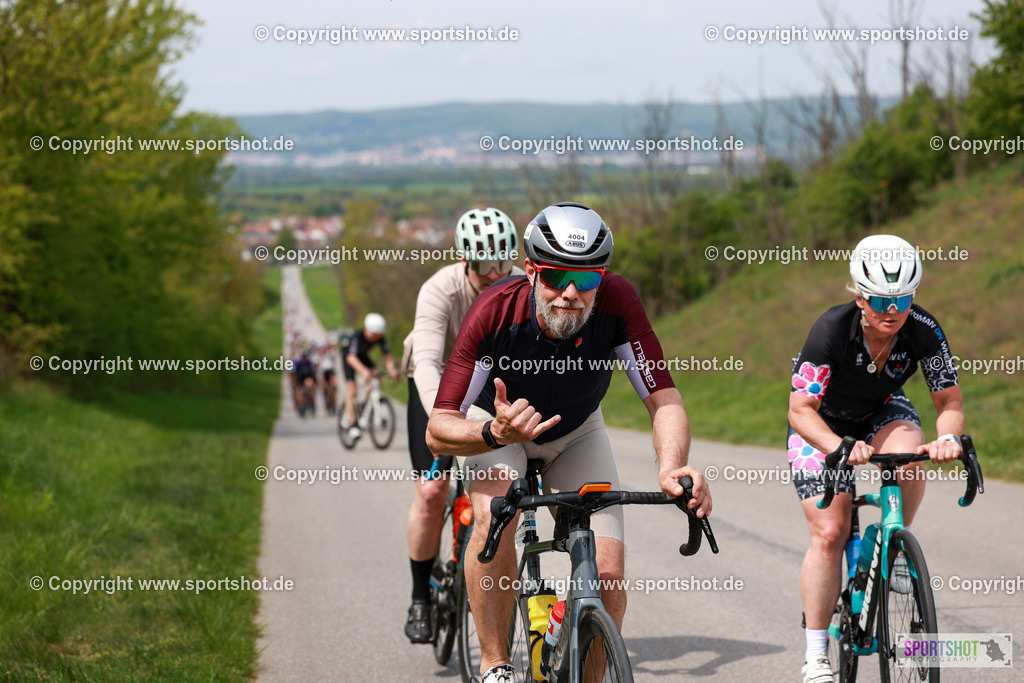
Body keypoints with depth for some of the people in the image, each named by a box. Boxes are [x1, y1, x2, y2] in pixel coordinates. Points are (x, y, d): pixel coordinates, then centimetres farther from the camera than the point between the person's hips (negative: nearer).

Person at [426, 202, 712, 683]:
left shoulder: (616, 302, -32)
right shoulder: (494, 313, -35)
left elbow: (663, 400, -32)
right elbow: (437, 430, -33)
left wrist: (671, 468, -52)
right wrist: (495, 434, -53)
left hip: (576, 435, 2)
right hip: (498, 428, -2)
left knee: (607, 572, -13)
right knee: (494, 514, -34)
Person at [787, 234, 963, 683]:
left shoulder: (924, 331, -25)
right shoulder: (832, 330, -33)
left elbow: (950, 401, -19)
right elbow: (800, 410, -34)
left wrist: (949, 436, -42)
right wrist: (839, 448, -53)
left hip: (882, 414, 2)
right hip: (823, 425, -2)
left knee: (909, 452, -34)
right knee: (828, 534, -14)